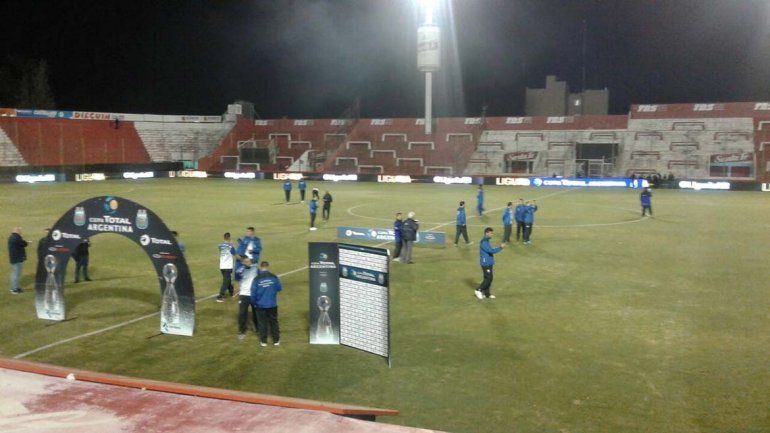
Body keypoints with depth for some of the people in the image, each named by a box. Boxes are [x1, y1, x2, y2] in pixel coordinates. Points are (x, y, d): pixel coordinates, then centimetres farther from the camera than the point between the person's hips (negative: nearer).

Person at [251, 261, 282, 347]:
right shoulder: (273, 277, -9)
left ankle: (263, 341, 15)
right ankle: (276, 340, 20)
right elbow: (279, 288, 2)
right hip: (272, 304, 1)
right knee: (274, 322, 14)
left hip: (260, 305, -1)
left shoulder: (257, 279, -12)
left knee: (262, 323, 11)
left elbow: (253, 293, -8)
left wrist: (253, 303, 7)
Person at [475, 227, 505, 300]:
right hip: (486, 264, -10)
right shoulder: (484, 242, -19)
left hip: (489, 263, 10)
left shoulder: (486, 241, 13)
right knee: (488, 278, -7)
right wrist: (501, 247, -15)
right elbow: (491, 251, -25)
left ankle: (486, 293, 17)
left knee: (489, 278, 11)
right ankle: (479, 290, 4)